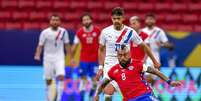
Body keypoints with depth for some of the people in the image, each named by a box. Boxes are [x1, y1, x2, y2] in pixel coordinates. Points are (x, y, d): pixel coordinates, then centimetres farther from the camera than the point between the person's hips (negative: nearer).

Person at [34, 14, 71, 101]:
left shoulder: (63, 32, -2)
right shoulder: (45, 32, -7)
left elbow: (67, 45, 9)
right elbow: (40, 45, -4)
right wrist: (37, 55, -21)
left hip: (59, 58, 0)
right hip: (48, 58, 0)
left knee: (61, 77, -19)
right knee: (48, 80, 4)